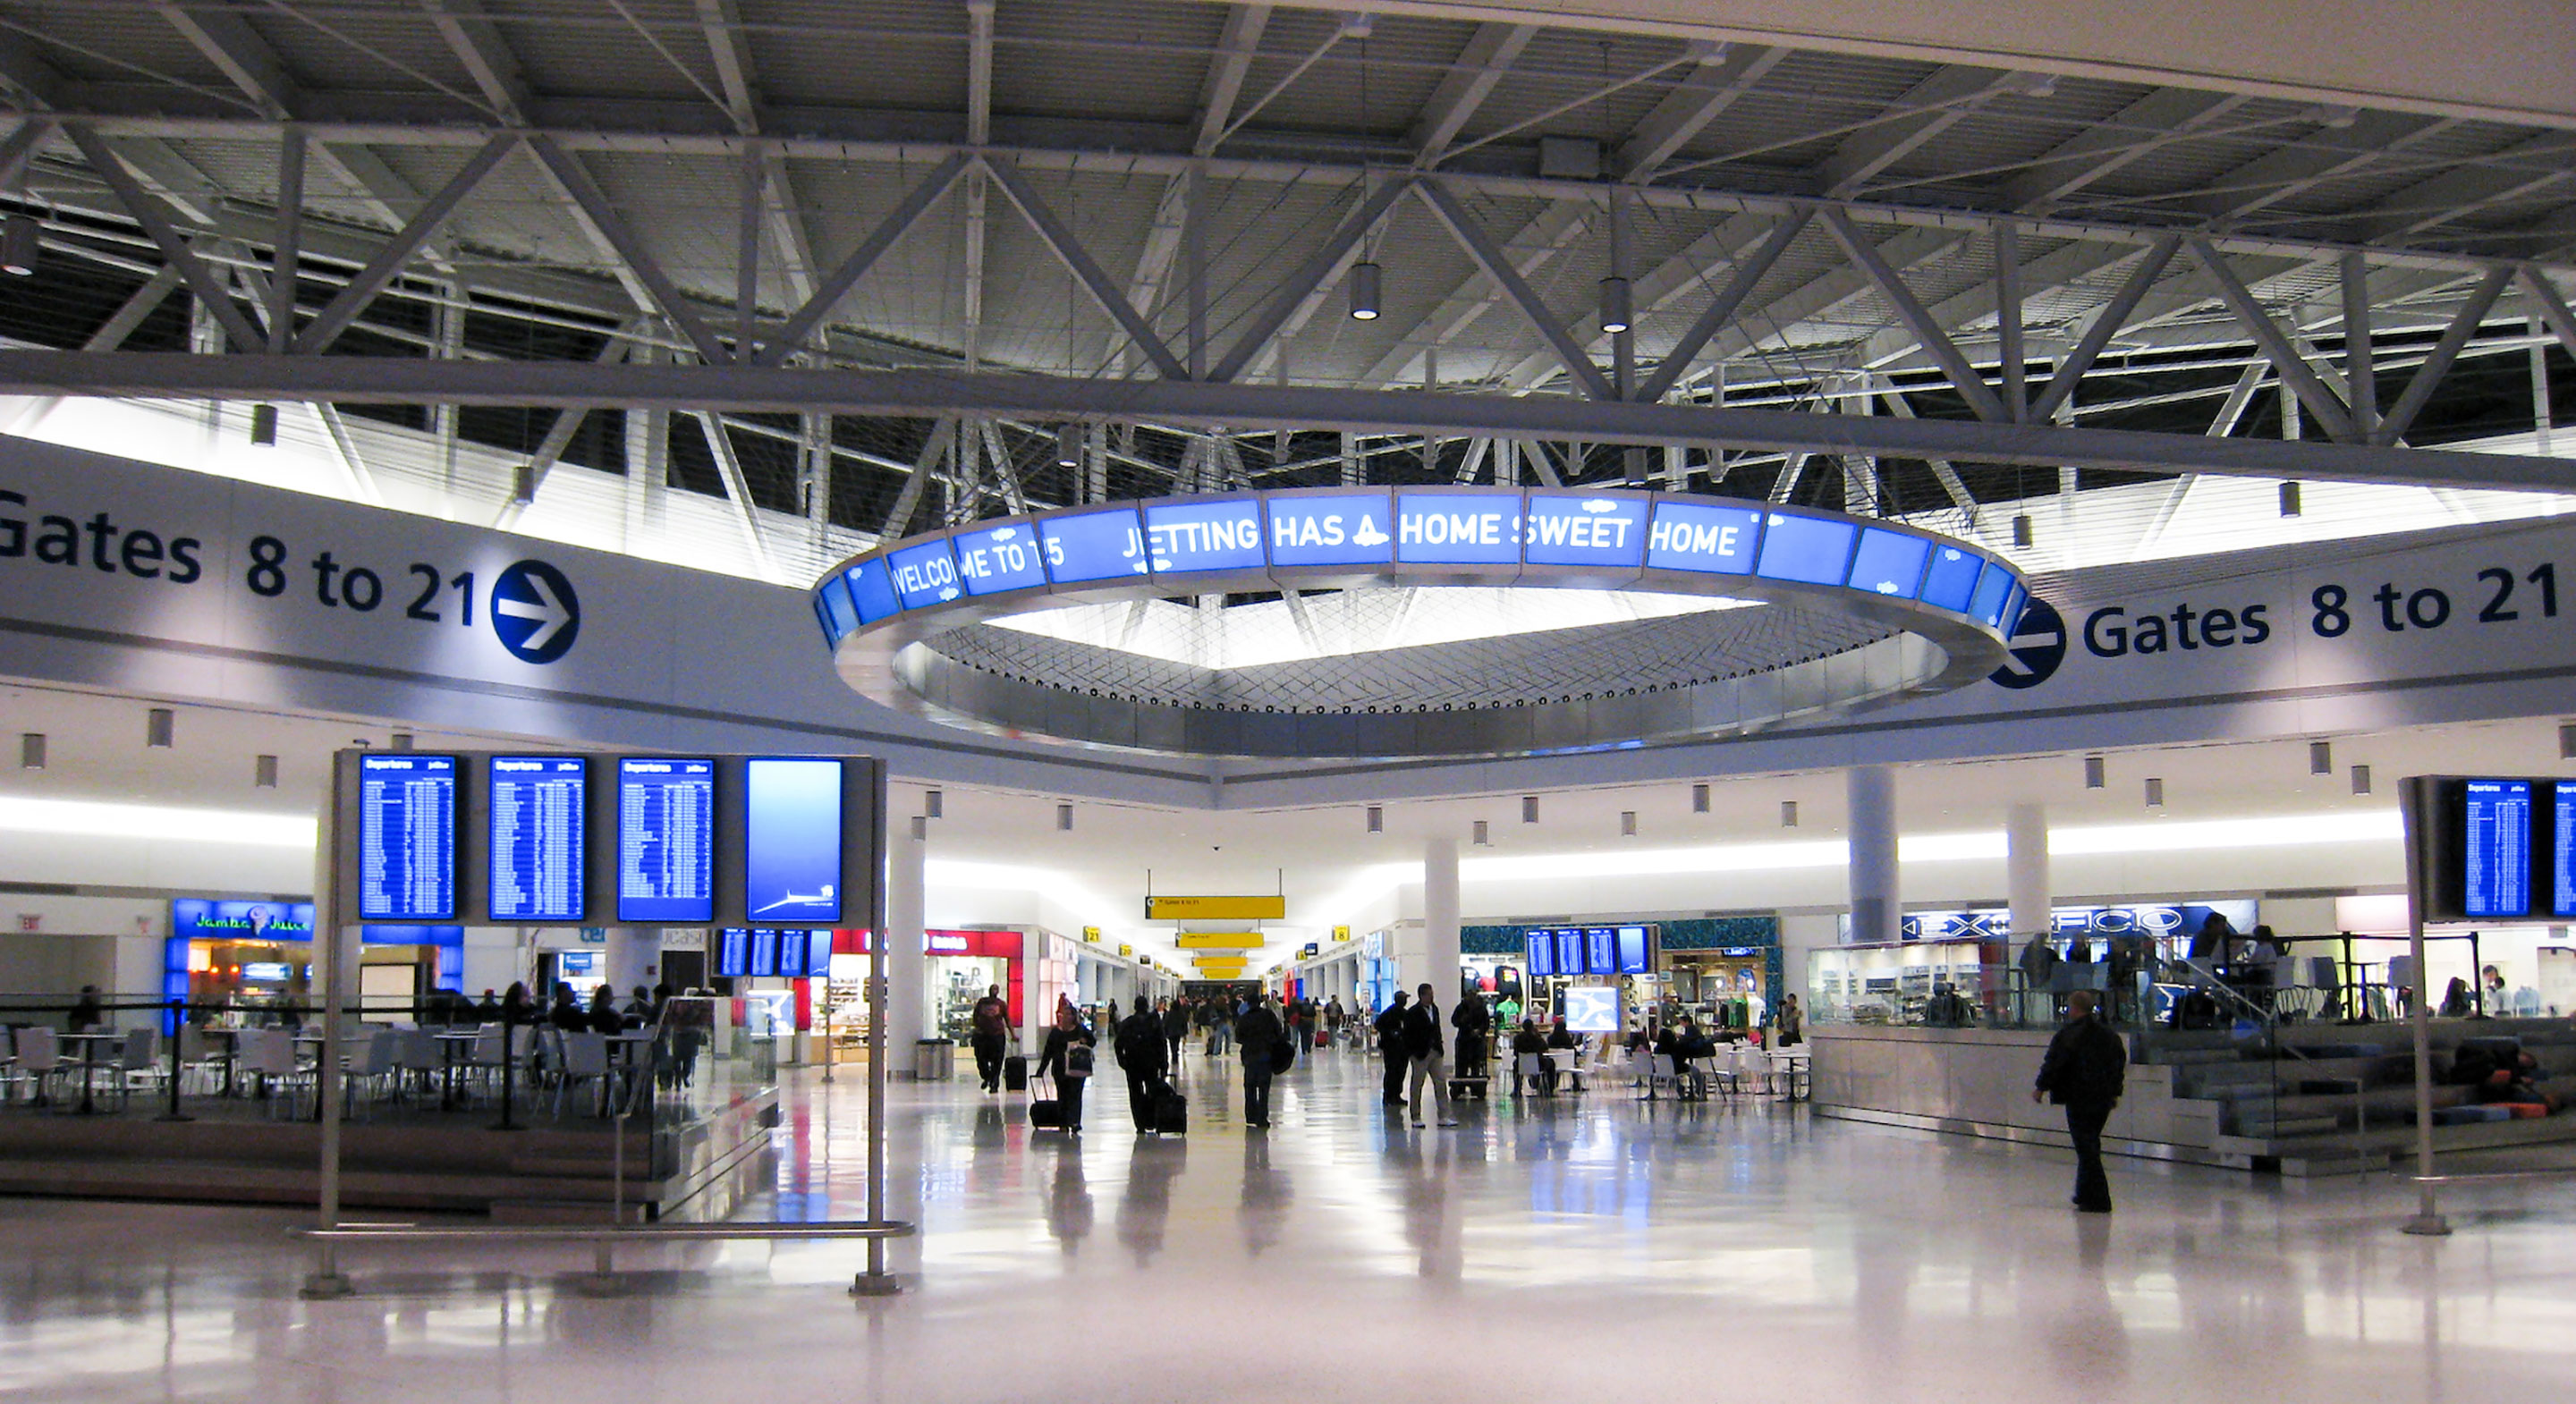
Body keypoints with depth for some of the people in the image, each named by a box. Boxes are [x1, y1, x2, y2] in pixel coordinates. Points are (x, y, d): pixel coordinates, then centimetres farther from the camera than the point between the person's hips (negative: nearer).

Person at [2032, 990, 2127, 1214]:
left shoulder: (2068, 1035, -13)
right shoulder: (2110, 1035, 10)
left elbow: (2053, 1064, -11)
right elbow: (2120, 1064, 19)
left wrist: (2040, 1088, 3)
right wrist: (2114, 1092, 29)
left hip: (2079, 1100, -7)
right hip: (2103, 1099, 7)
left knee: (2086, 1147, -5)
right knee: (2090, 1146, 19)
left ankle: (2097, 1200, -7)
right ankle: (2085, 1194, 28)